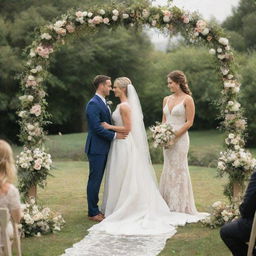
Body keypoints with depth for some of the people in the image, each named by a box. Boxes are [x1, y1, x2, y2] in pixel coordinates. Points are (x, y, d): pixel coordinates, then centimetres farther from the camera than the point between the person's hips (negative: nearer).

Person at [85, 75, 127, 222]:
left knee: (97, 180, 13)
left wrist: (116, 134, 9)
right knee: (95, 180, -3)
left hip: (104, 148, 9)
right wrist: (114, 135, -15)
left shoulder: (103, 103, 16)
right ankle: (93, 213, 3)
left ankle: (95, 210, 18)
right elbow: (97, 127, -21)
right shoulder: (93, 104, -15)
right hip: (96, 148, -9)